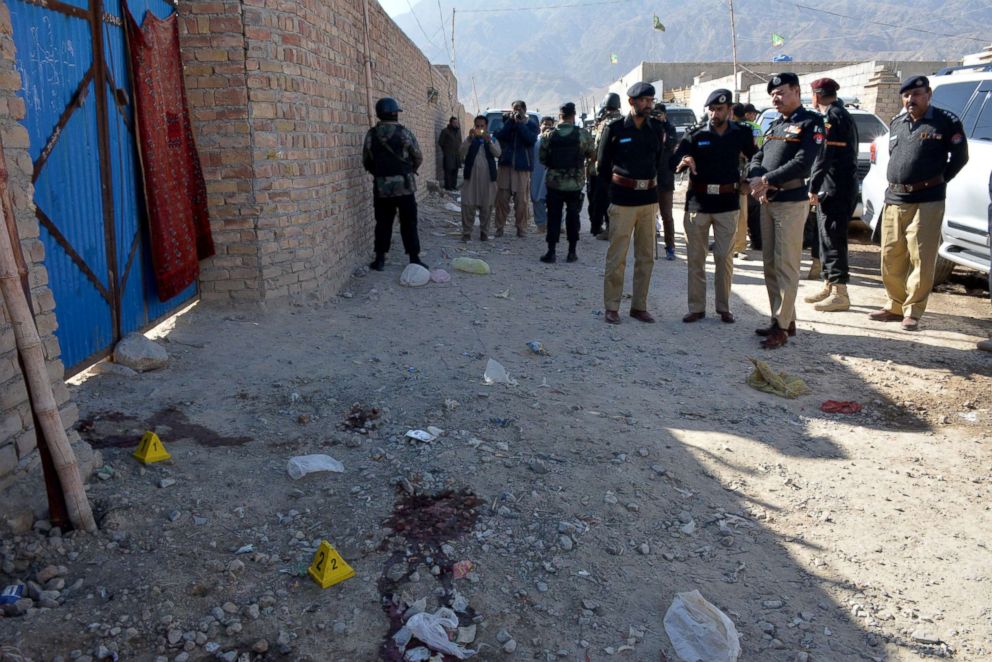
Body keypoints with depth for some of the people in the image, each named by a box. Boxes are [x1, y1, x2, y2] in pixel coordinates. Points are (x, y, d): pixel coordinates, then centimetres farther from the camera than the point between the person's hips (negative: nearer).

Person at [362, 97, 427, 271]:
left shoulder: (371, 135, 0)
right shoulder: (405, 133, -7)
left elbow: (366, 161, 5)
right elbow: (418, 158, -1)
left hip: (381, 186, 2)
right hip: (404, 185, -2)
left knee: (383, 223, 10)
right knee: (409, 223, 5)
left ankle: (380, 259, 11)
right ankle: (414, 259, 6)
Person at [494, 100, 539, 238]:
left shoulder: (531, 124, 6)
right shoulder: (507, 121, 13)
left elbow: (531, 139, -12)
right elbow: (499, 136, -3)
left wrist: (520, 124, -11)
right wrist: (510, 121, -8)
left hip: (522, 166, -2)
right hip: (506, 164, 2)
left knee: (521, 200, -4)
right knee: (501, 197, 0)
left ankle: (521, 228, 3)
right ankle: (499, 226, 7)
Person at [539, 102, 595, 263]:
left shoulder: (548, 135, -5)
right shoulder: (583, 135, -8)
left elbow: (542, 158, 1)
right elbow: (592, 154, 5)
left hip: (554, 183, 0)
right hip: (575, 184, 0)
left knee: (553, 217, 6)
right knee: (572, 217, 11)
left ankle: (551, 252, 3)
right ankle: (572, 252, 16)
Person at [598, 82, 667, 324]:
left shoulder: (656, 129, 8)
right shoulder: (614, 129, -3)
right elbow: (602, 165, 5)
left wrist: (649, 183, 11)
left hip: (649, 198, 4)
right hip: (622, 200, -4)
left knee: (646, 256, 7)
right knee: (617, 256, -3)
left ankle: (639, 306, 17)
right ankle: (611, 307, 7)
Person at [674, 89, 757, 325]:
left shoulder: (741, 133, 2)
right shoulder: (695, 134, -1)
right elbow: (675, 161, -11)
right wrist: (684, 161, -33)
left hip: (727, 203, 0)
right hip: (697, 202, 0)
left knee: (725, 257, 5)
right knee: (695, 257, 4)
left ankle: (724, 307, 15)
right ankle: (696, 307, 13)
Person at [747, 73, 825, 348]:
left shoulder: (810, 123, -5)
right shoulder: (775, 125, 19)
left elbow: (802, 163, -17)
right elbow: (757, 158, 13)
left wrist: (767, 180, -15)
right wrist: (756, 179, -8)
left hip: (792, 202, -8)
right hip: (767, 202, 8)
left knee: (786, 266, -7)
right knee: (770, 264, 11)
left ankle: (782, 326, -3)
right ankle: (784, 319, 21)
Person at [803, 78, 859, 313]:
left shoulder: (831, 117, -13)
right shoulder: (843, 115, 19)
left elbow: (824, 156, -20)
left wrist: (813, 187, -18)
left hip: (835, 188, -10)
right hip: (844, 186, 10)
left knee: (833, 239, -8)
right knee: (827, 238, 16)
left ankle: (840, 293, -5)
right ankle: (829, 286, 24)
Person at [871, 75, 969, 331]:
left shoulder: (946, 122, -1)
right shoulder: (896, 123, 16)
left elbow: (960, 156, 2)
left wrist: (939, 180, -1)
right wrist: (897, 182, 13)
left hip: (927, 201, -5)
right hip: (894, 200, 6)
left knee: (921, 259, -5)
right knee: (891, 258, 8)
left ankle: (912, 311, 2)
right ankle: (895, 306, 21)